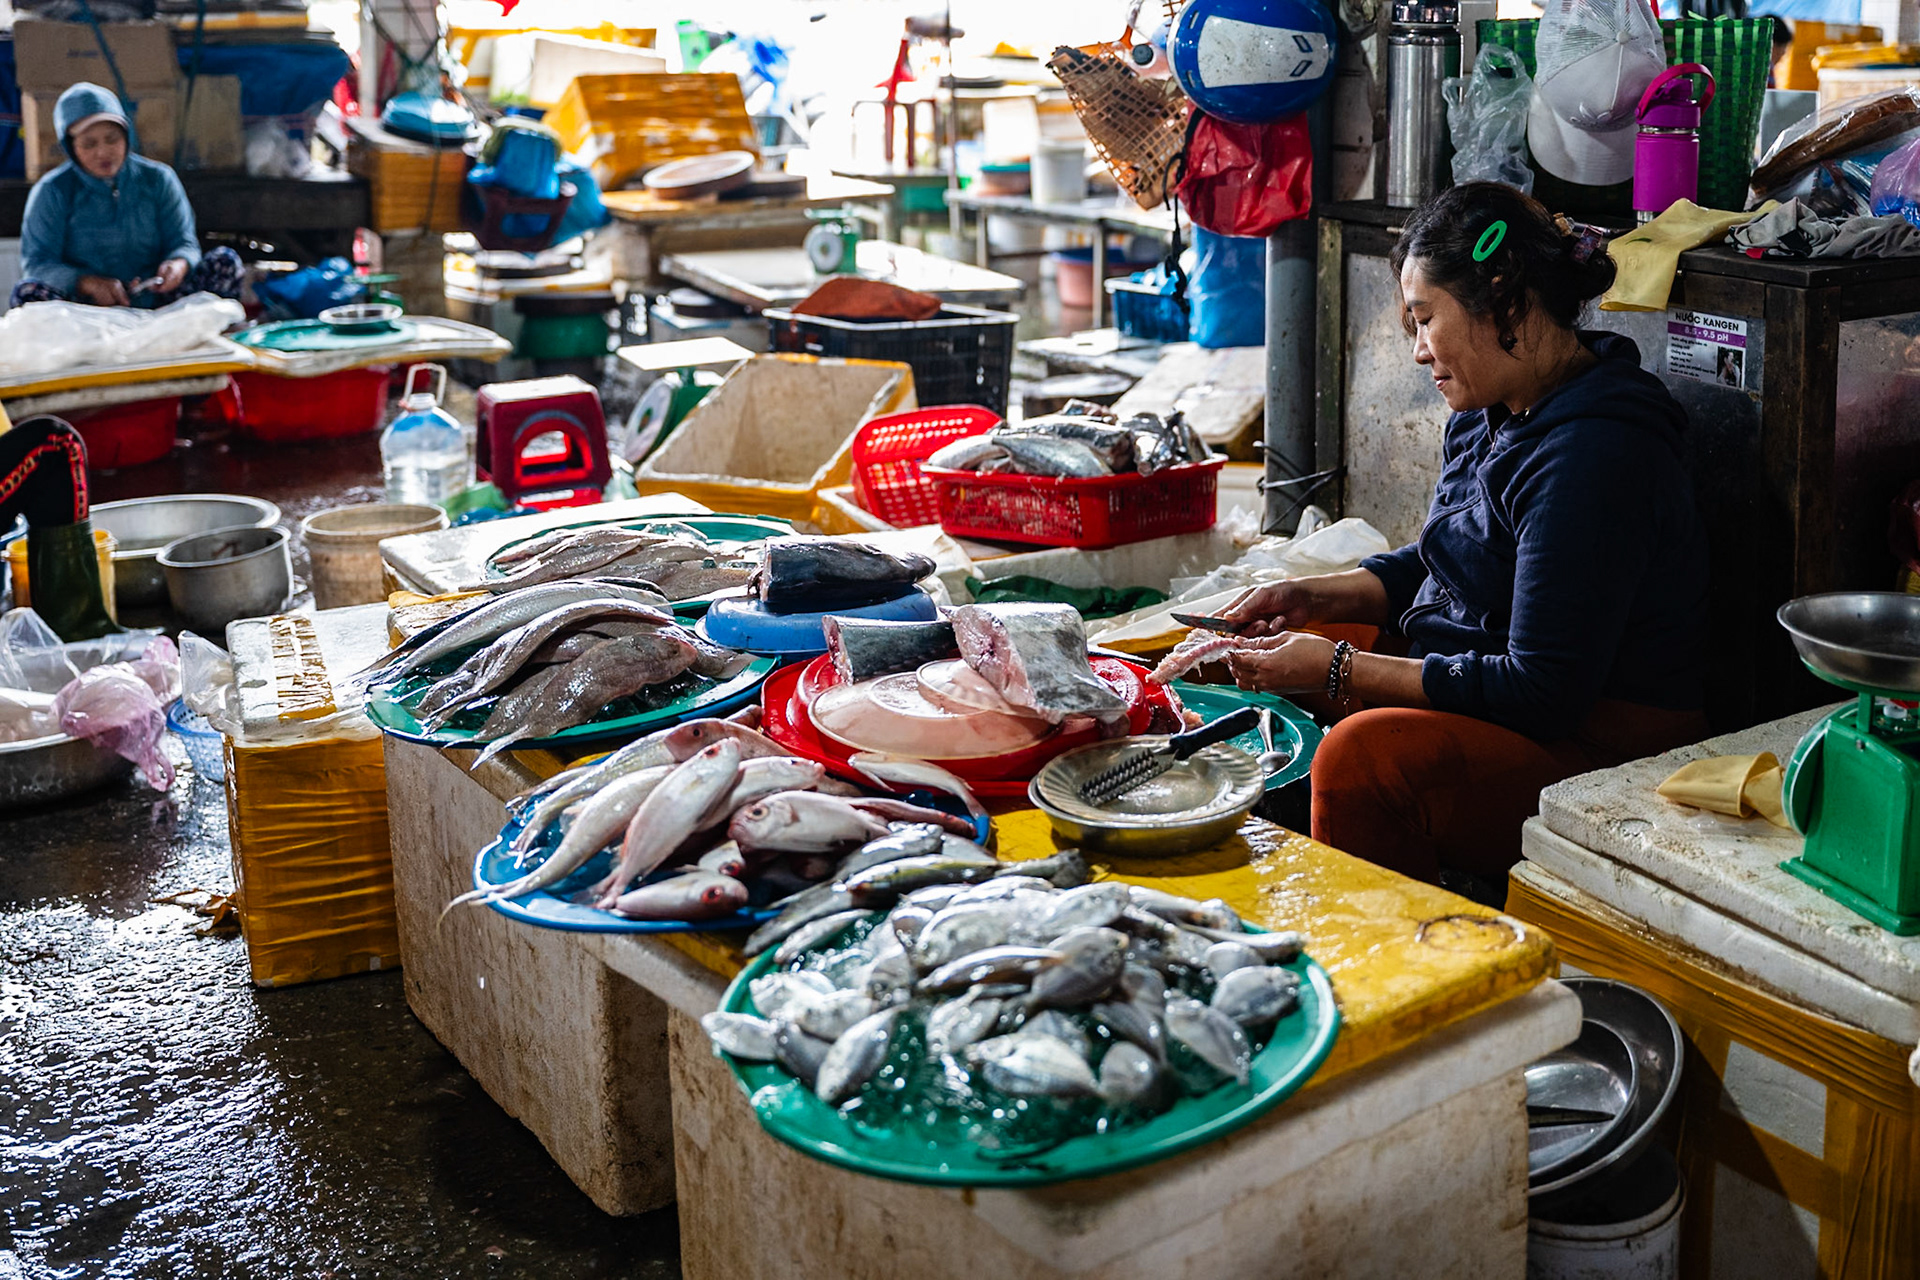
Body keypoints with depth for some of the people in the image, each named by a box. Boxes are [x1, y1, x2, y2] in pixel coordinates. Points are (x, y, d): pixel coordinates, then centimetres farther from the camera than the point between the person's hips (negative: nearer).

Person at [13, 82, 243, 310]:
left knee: (225, 262, -16)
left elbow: (183, 242, 6)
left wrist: (178, 265, -21)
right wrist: (87, 282, -26)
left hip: (154, 299, 2)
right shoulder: (52, 192, 2)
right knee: (28, 291, -32)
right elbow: (36, 264, -5)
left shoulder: (157, 179, 8)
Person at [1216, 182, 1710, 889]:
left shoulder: (1592, 457, -24)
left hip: (1594, 746, -10)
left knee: (1363, 754, -34)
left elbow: (1543, 691, -25)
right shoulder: (1489, 414, 7)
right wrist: (1313, 597, 4)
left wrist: (1339, 669, -22)